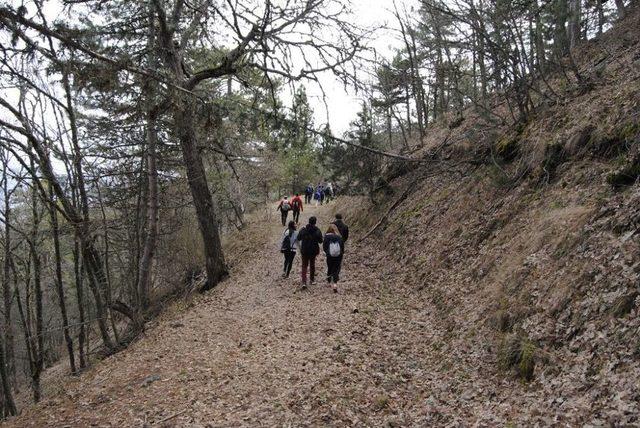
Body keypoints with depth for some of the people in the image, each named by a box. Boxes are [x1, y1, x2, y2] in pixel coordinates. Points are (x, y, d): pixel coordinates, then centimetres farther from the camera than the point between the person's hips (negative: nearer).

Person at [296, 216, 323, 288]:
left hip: (304, 251, 0)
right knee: (312, 265, 20)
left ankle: (304, 282, -11)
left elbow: (298, 239, 0)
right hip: (313, 251, 0)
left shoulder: (303, 230, -9)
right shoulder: (317, 231, -11)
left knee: (304, 266, 4)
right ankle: (312, 279, 33)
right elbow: (320, 241, -8)